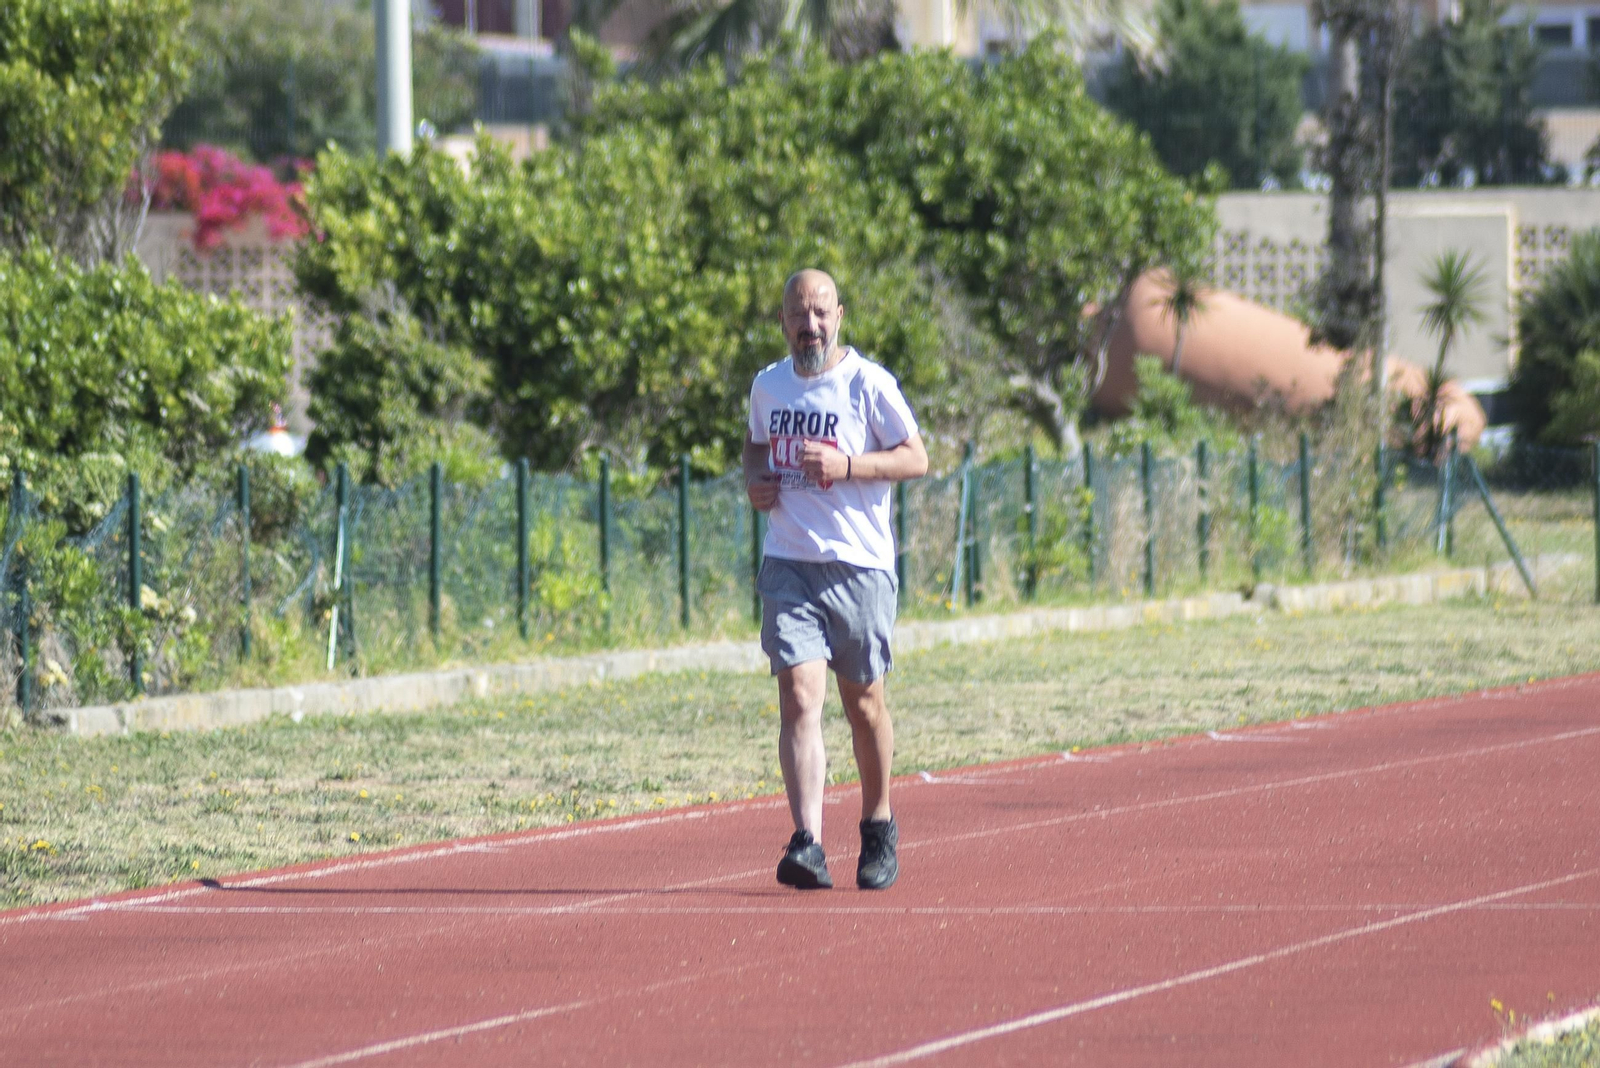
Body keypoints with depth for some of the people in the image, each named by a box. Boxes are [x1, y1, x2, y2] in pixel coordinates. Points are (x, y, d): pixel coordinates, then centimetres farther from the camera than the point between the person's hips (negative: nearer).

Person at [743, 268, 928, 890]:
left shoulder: (867, 383, -5)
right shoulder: (767, 387, 10)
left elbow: (917, 459, -4)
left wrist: (847, 465, -18)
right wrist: (755, 481, 6)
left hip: (859, 565, -2)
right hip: (789, 565, 2)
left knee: (863, 703, 9)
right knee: (799, 695, -14)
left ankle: (878, 826, 32)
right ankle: (808, 845, -23)